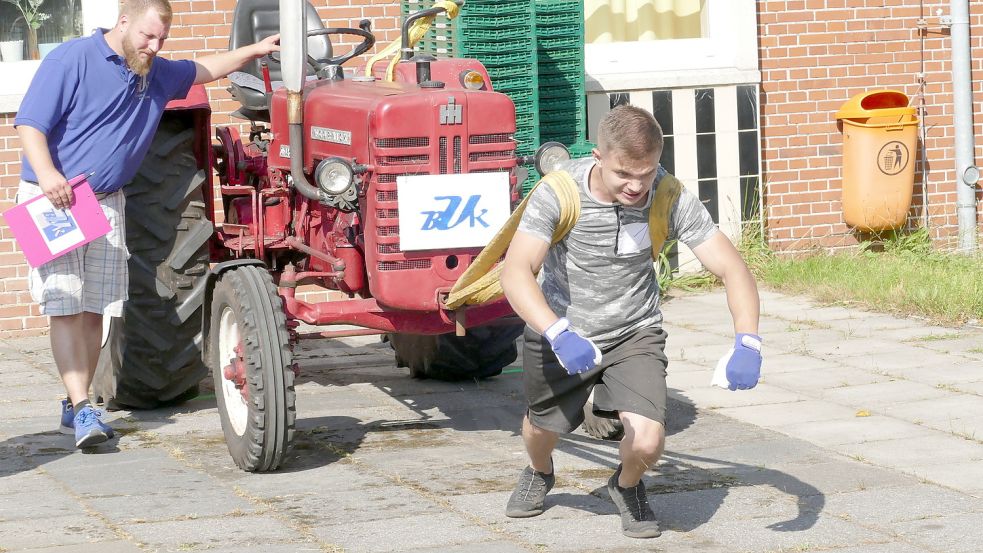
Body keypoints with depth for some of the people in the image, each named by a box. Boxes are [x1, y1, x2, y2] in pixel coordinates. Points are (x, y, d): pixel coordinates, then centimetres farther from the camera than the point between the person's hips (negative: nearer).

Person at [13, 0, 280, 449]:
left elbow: (204, 69, 31)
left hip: (106, 202, 7)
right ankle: (81, 409, -16)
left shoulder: (157, 75, 13)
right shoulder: (72, 60, -10)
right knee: (65, 307, -12)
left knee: (94, 310, 4)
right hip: (53, 200, -7)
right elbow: (29, 123, -15)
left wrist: (256, 50, 22)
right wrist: (46, 173, -31)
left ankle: (75, 407, 14)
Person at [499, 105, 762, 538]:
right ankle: (539, 474, 63)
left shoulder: (671, 198, -25)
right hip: (560, 329, 0)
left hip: (634, 332, 0)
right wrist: (559, 335, -54)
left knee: (647, 443, -18)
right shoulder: (559, 193, -29)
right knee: (541, 426, 23)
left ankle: (627, 487, 21)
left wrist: (747, 343, -42)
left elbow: (731, 267, -25)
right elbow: (515, 272, -38)